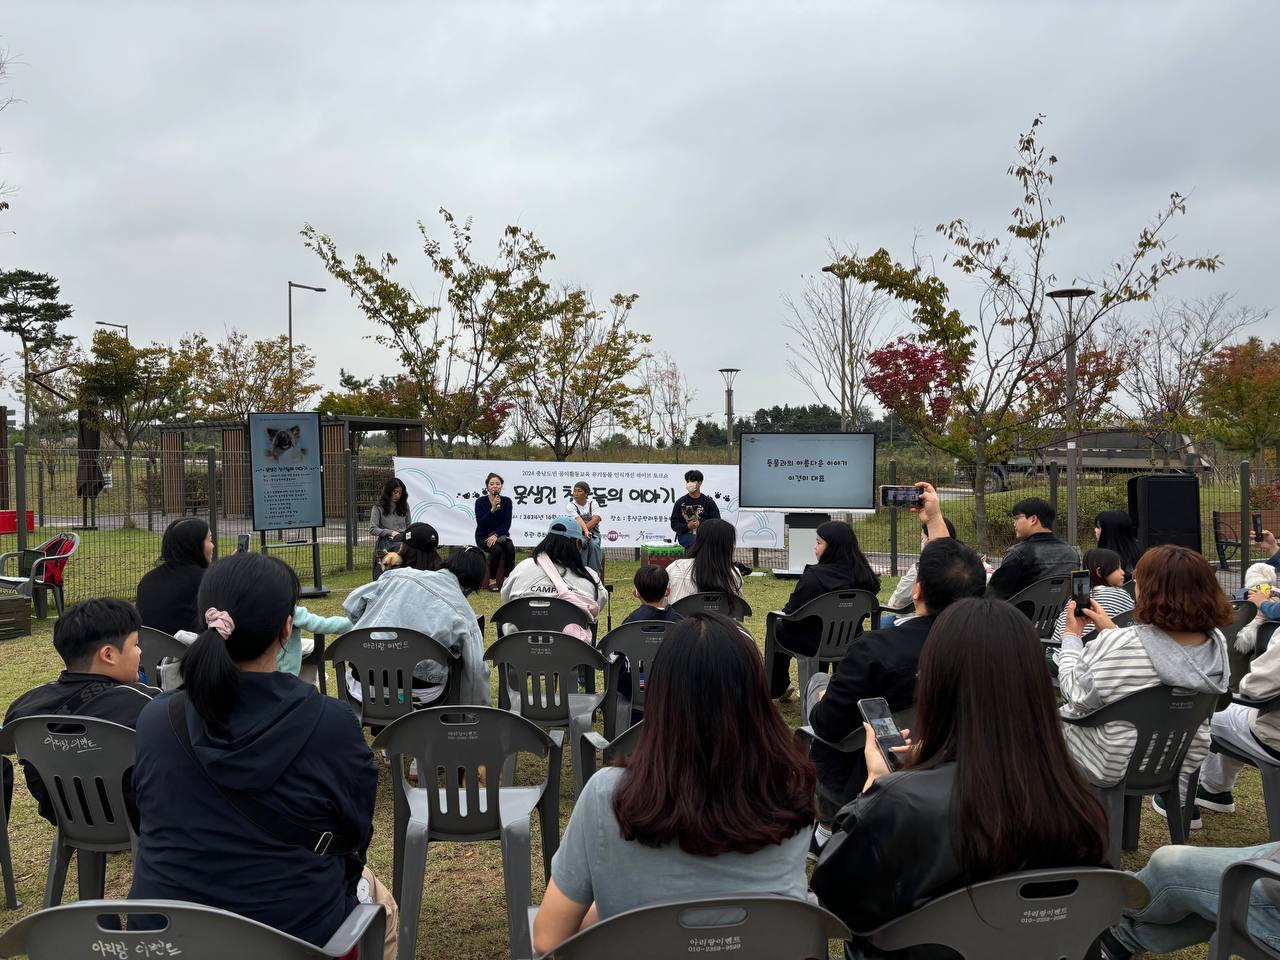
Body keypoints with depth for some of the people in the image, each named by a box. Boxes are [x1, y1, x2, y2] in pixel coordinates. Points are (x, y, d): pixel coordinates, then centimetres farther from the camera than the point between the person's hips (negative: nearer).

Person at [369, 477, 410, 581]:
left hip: (403, 542, 2)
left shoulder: (404, 506, 16)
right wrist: (390, 532, -13)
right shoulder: (378, 508, 3)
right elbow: (372, 529, -3)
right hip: (385, 544, -2)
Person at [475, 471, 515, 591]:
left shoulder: (506, 501, -3)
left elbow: (507, 524, -6)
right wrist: (492, 509, -28)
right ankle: (492, 581, -18)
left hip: (501, 534, 2)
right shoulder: (480, 501, -9)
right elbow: (481, 524, -18)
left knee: (510, 549, -29)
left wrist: (496, 535, -21)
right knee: (497, 549, -32)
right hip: (483, 536, -2)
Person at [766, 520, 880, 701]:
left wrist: (784, 614, 6)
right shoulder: (863, 574, -8)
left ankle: (776, 689, 37)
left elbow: (790, 615, -18)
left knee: (778, 629, 22)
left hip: (815, 643, -6)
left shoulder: (814, 576, -25)